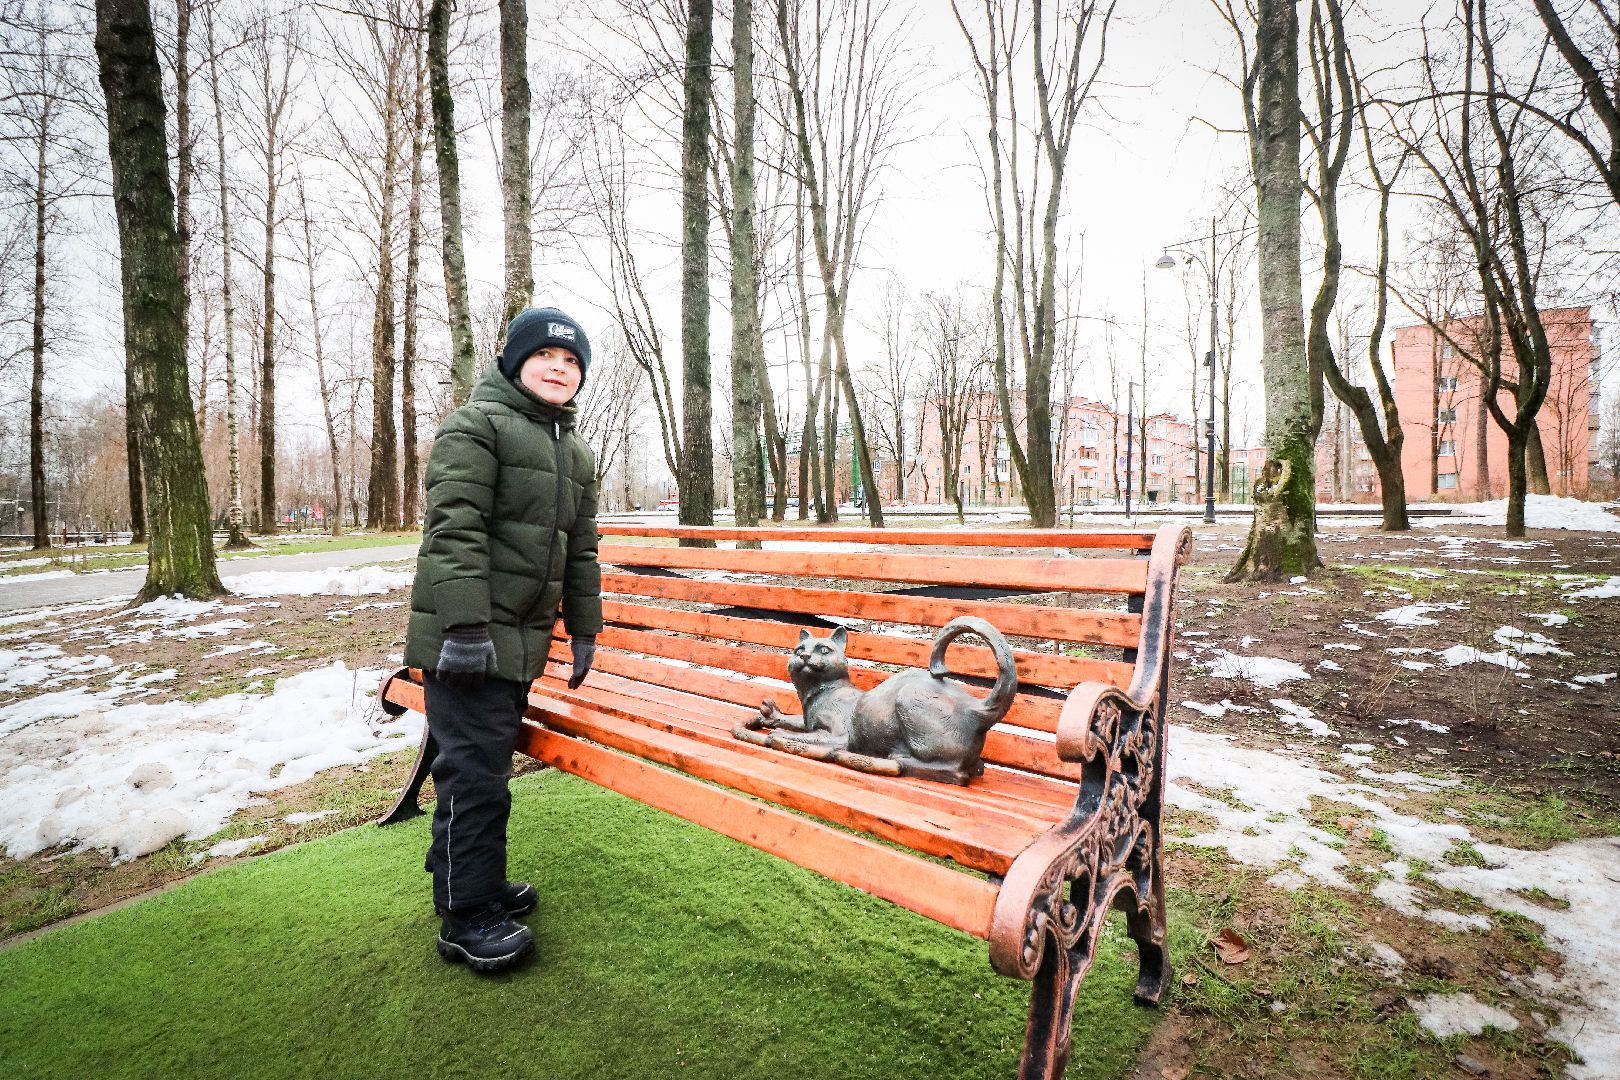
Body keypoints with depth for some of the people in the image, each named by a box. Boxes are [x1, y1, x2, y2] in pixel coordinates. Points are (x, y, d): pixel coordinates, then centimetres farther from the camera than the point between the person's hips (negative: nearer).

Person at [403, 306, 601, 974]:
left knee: (486, 764, 18)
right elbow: (455, 530, -18)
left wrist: (583, 631, 17)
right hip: (466, 638, -8)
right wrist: (466, 626, -24)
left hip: (522, 640, 8)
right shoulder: (476, 426, -8)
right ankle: (468, 921, 10)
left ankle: (467, 877, 35)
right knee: (475, 773, -3)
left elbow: (581, 551, 20)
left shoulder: (576, 454, 18)